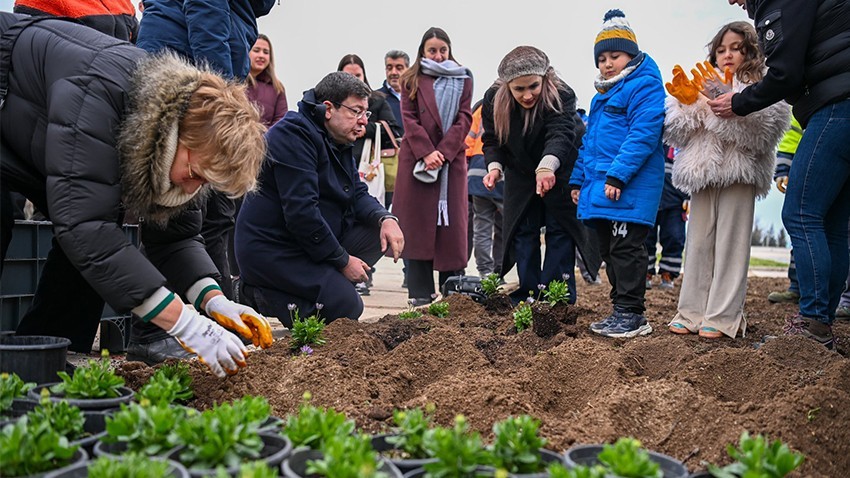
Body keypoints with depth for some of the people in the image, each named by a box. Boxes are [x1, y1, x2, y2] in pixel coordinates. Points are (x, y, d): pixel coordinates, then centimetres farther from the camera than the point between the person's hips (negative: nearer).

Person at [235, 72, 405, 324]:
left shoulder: (338, 141, 12)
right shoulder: (294, 134, -19)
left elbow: (358, 194, 10)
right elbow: (300, 211, -26)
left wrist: (386, 218, -12)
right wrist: (342, 260, -19)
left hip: (316, 241, 10)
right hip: (273, 251, -10)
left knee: (382, 232, 0)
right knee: (347, 306, -18)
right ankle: (264, 294, -2)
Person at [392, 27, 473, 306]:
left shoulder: (463, 80, 12)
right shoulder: (411, 80, 11)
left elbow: (464, 118, 2)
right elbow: (409, 119, 1)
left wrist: (443, 152, -12)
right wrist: (426, 153, -14)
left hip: (452, 158, 1)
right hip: (416, 158, 0)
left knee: (452, 223, -1)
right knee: (417, 223, -2)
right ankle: (420, 291, 2)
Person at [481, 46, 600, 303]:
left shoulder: (561, 95, -32)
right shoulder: (493, 99, -20)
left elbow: (561, 133, -49)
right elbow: (492, 140, -11)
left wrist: (547, 166, -68)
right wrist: (494, 166, -32)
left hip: (561, 172, -3)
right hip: (520, 174, 4)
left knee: (559, 231, -2)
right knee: (523, 232, 4)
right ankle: (527, 295, 12)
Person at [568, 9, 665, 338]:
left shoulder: (644, 86, -6)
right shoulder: (602, 95, 22)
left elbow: (643, 135, -19)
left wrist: (617, 175, -24)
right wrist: (578, 179, 18)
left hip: (629, 188, -9)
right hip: (599, 188, 9)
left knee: (626, 250, -7)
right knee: (608, 250, 12)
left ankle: (631, 314, 0)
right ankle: (622, 310, 20)